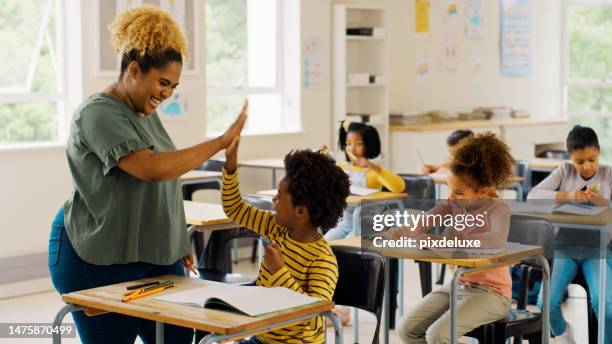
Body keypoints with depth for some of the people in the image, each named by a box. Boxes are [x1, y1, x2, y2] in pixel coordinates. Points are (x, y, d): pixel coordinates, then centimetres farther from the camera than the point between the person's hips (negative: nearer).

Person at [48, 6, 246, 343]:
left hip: (153, 255, 8)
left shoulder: (146, 113, 12)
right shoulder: (98, 113, -17)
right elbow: (152, 169, -29)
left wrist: (177, 244, 21)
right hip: (99, 262, -8)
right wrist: (220, 142, -23)